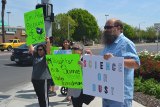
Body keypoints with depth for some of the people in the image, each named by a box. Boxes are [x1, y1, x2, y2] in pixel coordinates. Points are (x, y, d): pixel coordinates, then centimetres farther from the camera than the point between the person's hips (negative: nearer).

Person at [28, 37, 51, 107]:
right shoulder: (35, 56, 11)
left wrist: (48, 42, -34)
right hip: (35, 79, 6)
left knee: (44, 96, -3)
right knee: (39, 96, 15)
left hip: (44, 79, -6)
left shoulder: (46, 56, -4)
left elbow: (48, 49, -20)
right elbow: (31, 49, 10)